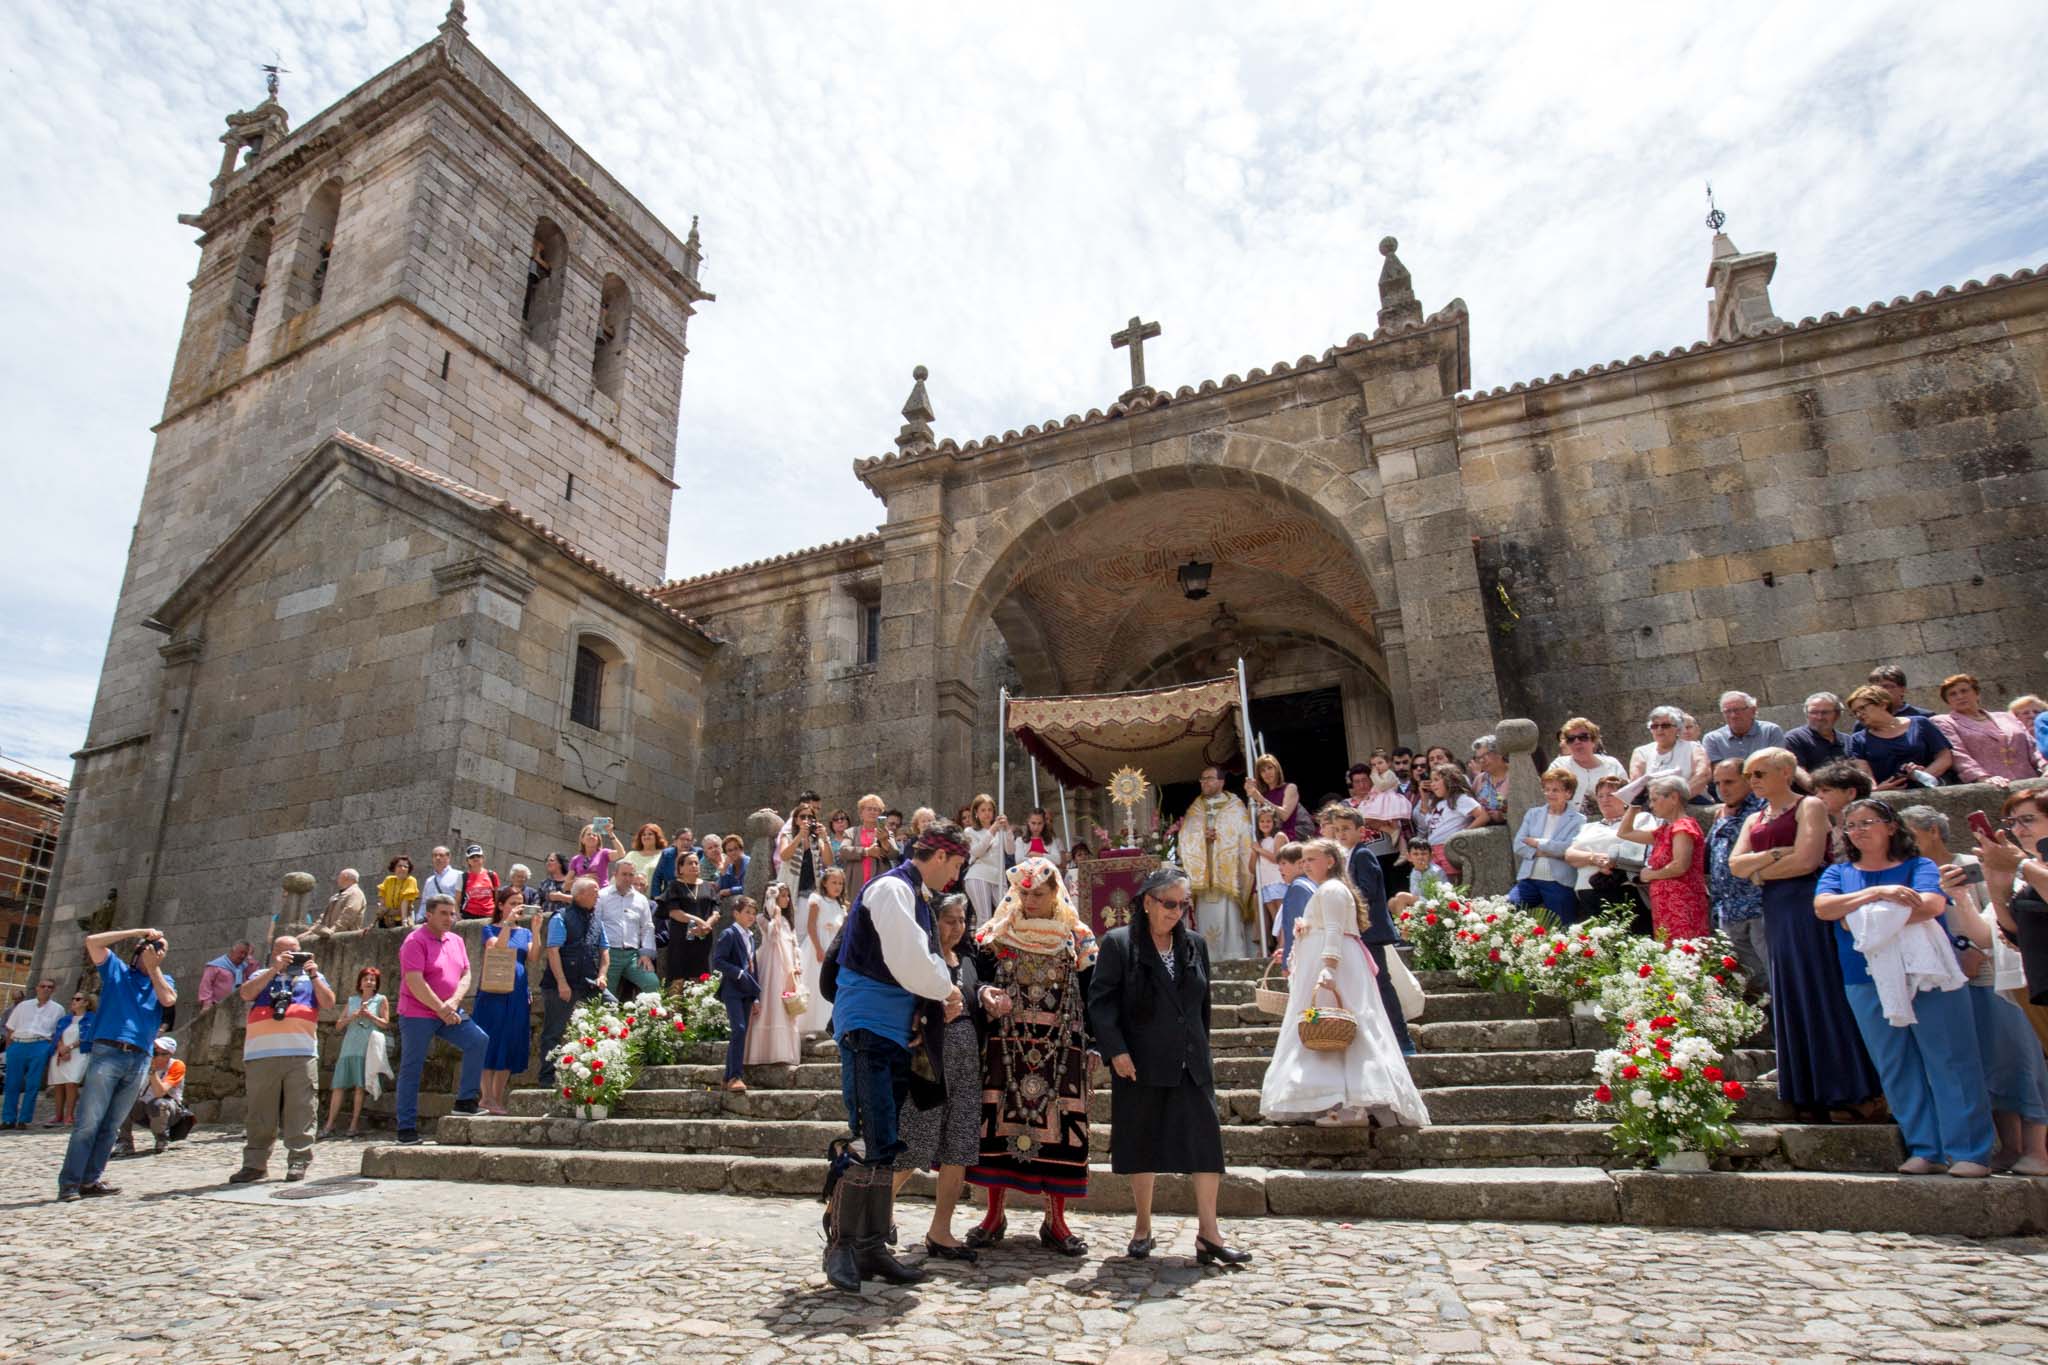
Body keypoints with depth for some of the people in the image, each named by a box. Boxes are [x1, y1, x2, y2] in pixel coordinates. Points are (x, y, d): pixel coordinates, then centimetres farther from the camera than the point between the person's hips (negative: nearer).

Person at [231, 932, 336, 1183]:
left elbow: (329, 1003, 8)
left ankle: (298, 1161, 0)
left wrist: (314, 975, 0)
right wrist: (274, 970, -5)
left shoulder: (311, 976, 21)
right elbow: (246, 994, -1)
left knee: (300, 1111, -4)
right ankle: (255, 1163, 12)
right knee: (259, 1112, 4)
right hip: (261, 1054, 1)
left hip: (302, 1053, 0)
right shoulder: (261, 976, 20)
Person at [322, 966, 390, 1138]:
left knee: (360, 1086, -5)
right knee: (339, 1085, -3)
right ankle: (329, 1125, -1)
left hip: (367, 1048, -3)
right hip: (349, 1047, 3)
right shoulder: (351, 1000, 18)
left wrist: (369, 1015, -9)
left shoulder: (381, 1000, 9)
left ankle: (354, 1124, -2)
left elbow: (385, 1024, 3)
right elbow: (338, 1026, 15)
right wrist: (352, 1016, -3)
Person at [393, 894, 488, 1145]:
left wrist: (453, 1003, -11)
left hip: (449, 1013, 6)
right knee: (411, 1070, 1)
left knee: (478, 1040, -11)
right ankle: (406, 1128, 10)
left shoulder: (456, 940, 10)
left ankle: (466, 1101, -3)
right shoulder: (415, 942, -11)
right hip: (417, 1015, -6)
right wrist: (441, 1009, -17)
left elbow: (466, 975, 7)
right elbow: (415, 983, -19)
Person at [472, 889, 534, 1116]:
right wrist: (508, 921, -21)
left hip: (518, 995, 4)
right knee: (490, 1043, -6)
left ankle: (498, 1099, 11)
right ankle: (487, 1098, -4)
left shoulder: (525, 932, 15)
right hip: (494, 993, -4)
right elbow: (498, 947, -17)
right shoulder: (491, 929, 4)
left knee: (510, 1047, 5)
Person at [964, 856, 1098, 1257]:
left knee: (1057, 1123, -1)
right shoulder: (996, 933, 7)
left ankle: (1055, 1220, 12)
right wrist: (985, 994, -17)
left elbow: (1089, 995, 6)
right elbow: (978, 977, 6)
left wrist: (1090, 1045, 0)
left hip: (1060, 1046, 0)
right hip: (1006, 1044, 0)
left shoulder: (1077, 938, 5)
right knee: (999, 1119, 0)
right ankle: (995, 1214, 15)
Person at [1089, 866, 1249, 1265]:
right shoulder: (1118, 943, -5)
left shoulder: (1195, 945, 9)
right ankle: (1142, 1230, 23)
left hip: (1190, 1064, 4)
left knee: (1205, 1142, -1)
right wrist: (1115, 1050, -15)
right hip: (1139, 1064, -3)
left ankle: (1208, 1234, 7)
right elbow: (1100, 1000, -8)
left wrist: (1201, 1050, 13)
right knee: (1143, 1146, 8)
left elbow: (1203, 1005, 15)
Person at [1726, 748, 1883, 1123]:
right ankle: (1809, 1095, 12)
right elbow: (1736, 864, 5)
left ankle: (1849, 1094, 4)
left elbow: (1806, 860, -14)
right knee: (1792, 1002, 7)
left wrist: (1759, 872, -2)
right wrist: (1775, 854, -10)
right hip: (1776, 913, 7)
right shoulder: (1754, 820, 19)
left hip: (1809, 907, -7)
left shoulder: (1809, 806, -1)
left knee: (1822, 995, -4)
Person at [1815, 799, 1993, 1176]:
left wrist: (1864, 921, -15)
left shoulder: (1919, 867, 6)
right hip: (1867, 985, 3)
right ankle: (1925, 1149, 12)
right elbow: (1823, 907, -5)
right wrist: (1877, 893, -15)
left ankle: (1970, 1152, 4)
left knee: (1950, 1062, -2)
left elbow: (1931, 904, -13)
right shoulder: (1839, 873, 13)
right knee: (1896, 1070, 5)